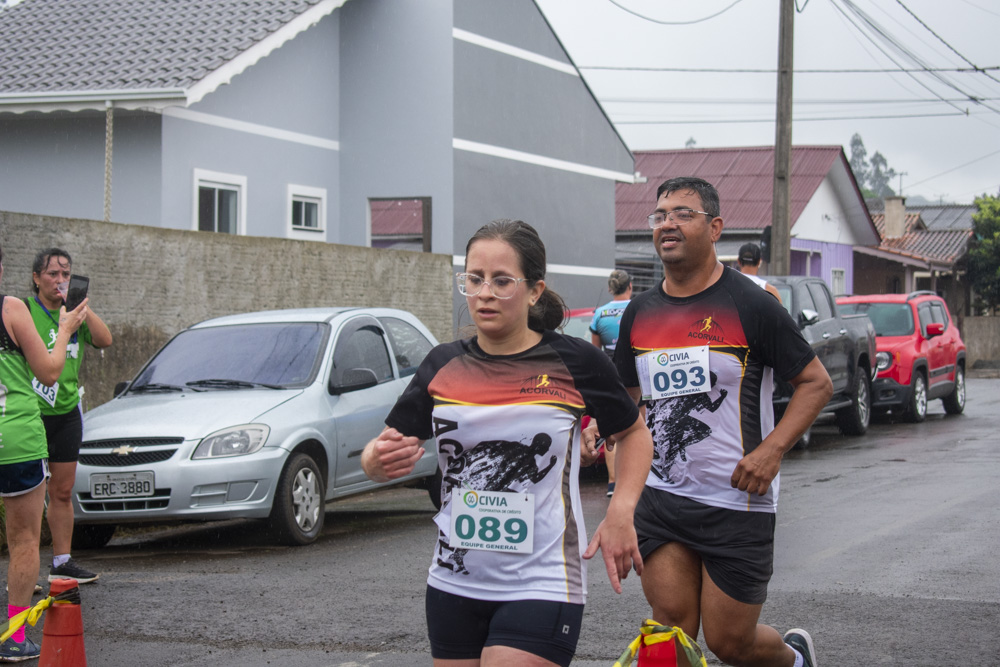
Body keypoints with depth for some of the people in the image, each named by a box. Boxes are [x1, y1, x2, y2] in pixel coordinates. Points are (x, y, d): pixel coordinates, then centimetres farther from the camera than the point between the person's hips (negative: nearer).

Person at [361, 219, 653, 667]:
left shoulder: (575, 362, -4)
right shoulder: (443, 365, 4)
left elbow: (633, 433, 11)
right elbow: (378, 455, 7)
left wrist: (621, 512, -5)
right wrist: (378, 461, -17)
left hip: (540, 588, -4)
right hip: (453, 586, 4)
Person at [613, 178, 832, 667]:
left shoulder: (749, 305, -8)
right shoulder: (639, 313, 8)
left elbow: (816, 382, -3)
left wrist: (772, 448, -16)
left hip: (737, 502, -4)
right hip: (660, 499, 4)